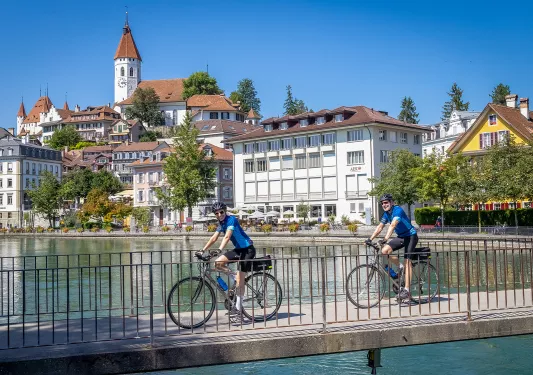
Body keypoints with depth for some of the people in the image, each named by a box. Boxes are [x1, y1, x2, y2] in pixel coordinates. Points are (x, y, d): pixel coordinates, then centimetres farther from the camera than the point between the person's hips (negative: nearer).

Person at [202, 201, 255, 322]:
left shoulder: (231, 220, -18)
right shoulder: (221, 223, 8)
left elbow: (227, 236, -31)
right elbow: (214, 238, 8)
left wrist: (219, 250, -44)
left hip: (247, 249, -8)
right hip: (238, 249, 8)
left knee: (240, 280, -9)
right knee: (217, 263, -7)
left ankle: (238, 309, -2)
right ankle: (235, 277, 10)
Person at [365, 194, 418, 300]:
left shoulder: (398, 210, -22)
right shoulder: (386, 214, 3)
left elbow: (393, 225, -35)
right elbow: (380, 227, 3)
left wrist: (386, 238, -47)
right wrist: (370, 239, -8)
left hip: (411, 236, -8)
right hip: (401, 237, 8)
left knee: (407, 261, -17)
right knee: (384, 250, -13)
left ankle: (406, 290, -19)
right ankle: (400, 267, 8)